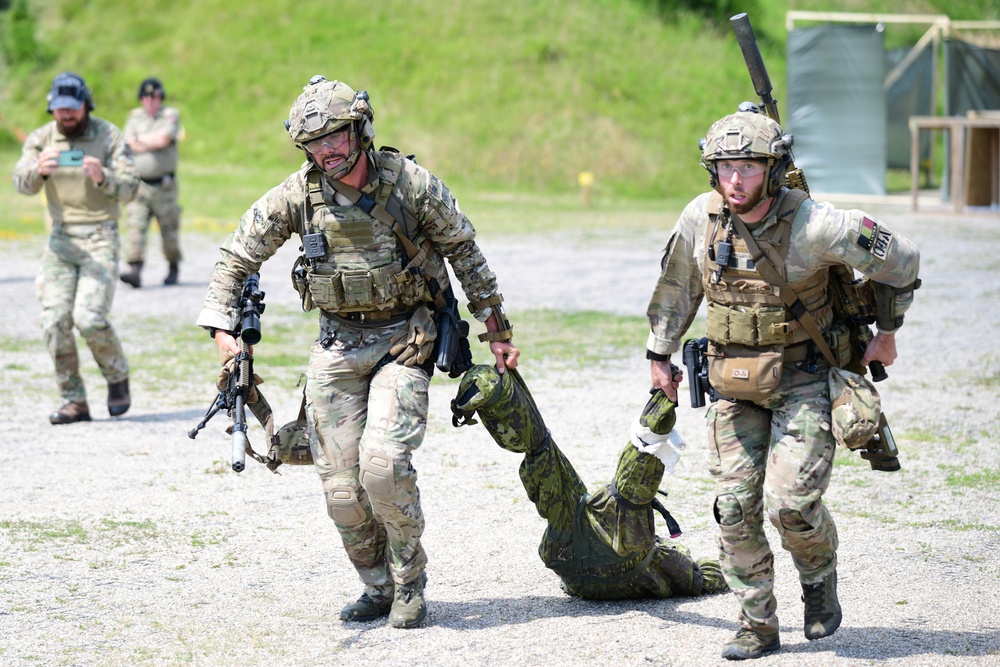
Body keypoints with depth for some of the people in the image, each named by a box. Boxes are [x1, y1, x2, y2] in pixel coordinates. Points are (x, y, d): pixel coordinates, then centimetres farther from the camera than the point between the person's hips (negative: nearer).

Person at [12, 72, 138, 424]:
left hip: (100, 238, -3)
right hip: (60, 239, 3)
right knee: (56, 321, -6)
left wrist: (102, 177, -33)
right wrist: (39, 170, -35)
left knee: (90, 317, -17)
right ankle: (74, 401, 5)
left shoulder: (109, 136, -4)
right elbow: (22, 183, -12)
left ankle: (117, 377, 9)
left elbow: (129, 187, -11)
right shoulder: (41, 138, 3)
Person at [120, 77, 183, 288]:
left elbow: (163, 139, -15)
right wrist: (153, 142, -10)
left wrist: (140, 140, -3)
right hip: (138, 184, 2)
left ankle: (173, 269, 22)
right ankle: (135, 271, -17)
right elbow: (129, 146, 0)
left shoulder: (171, 115, 1)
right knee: (135, 226, -10)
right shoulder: (135, 116, 12)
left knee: (169, 228, 5)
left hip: (164, 185, -2)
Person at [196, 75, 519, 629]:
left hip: (404, 340, -3)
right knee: (341, 487, -2)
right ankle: (378, 588, 19)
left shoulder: (412, 184, -11)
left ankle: (409, 583, 0)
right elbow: (237, 257, 5)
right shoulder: (298, 194, -5)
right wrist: (222, 327, -6)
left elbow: (464, 250, 3)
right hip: (337, 348, 3)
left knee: (383, 463, -21)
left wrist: (496, 328, 6)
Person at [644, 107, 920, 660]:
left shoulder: (814, 225, -20)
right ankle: (758, 625, 11)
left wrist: (887, 333, 4)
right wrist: (659, 354, 16)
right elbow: (676, 288, 11)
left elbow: (900, 260, -6)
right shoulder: (701, 219, -8)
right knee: (735, 506, -2)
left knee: (790, 503, -14)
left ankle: (819, 574, 18)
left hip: (803, 380, -4)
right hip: (736, 384, 4)